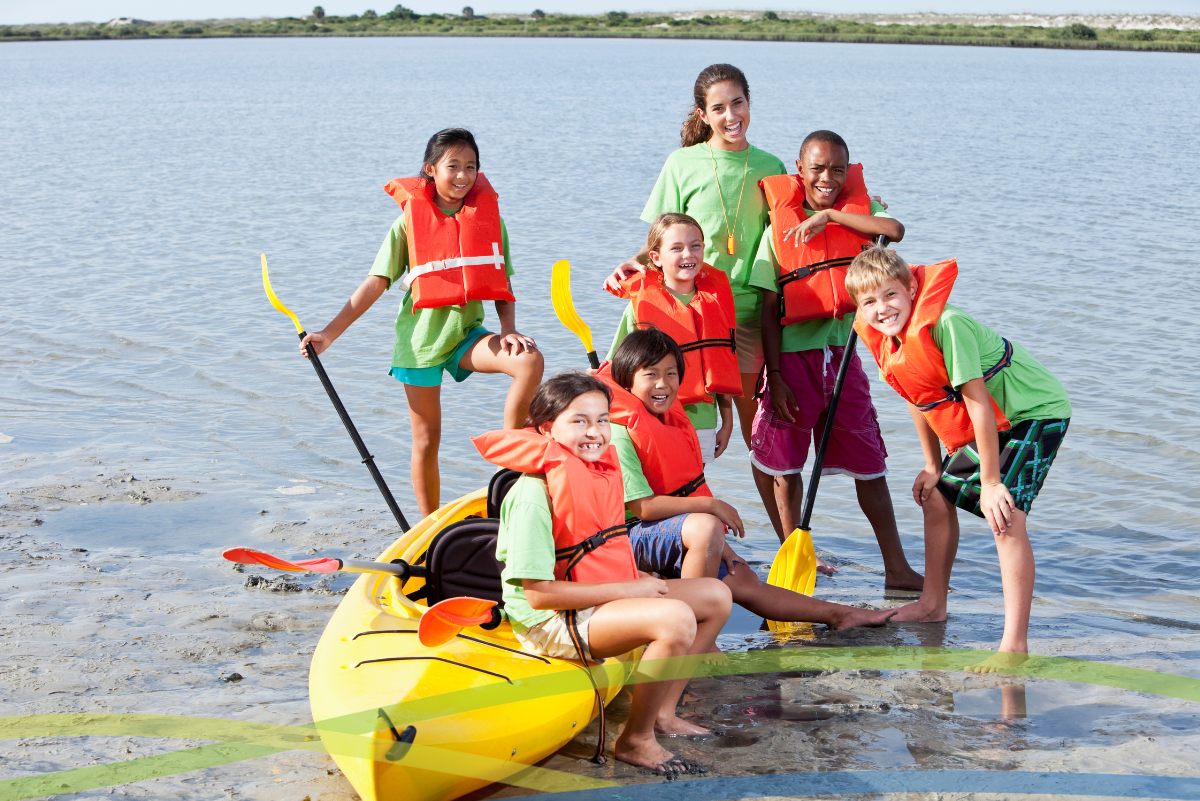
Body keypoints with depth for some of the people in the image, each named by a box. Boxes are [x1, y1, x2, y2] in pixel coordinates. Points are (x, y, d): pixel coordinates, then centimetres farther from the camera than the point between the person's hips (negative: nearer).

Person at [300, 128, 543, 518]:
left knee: (530, 360, -26)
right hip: (421, 337, -2)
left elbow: (502, 287, 4)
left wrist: (508, 331, -15)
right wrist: (329, 333, -9)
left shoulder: (489, 219, 2)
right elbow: (375, 284, -4)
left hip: (466, 332, 2)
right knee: (427, 439, 4)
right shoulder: (409, 222, -4)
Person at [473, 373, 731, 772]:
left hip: (606, 597, 10)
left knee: (715, 595, 7)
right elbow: (538, 592, -24)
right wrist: (625, 590, -21)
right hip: (549, 621, -10)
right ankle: (635, 739, -13)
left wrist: (640, 580, 1)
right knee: (675, 618, -30)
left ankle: (662, 711, 11)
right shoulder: (533, 495, -21)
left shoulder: (600, 474, 8)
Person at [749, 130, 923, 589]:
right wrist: (775, 376, -9)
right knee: (783, 464, 4)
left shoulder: (859, 210, 4)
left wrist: (830, 214, -17)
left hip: (843, 354, 2)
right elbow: (769, 310, -3)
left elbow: (894, 230, -20)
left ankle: (897, 568, 10)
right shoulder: (780, 226, -2)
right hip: (794, 356, -1)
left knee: (869, 464, 5)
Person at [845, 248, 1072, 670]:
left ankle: (1014, 644, -25)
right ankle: (933, 604, 37)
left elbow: (977, 401, -29)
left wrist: (990, 481, -25)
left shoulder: (945, 326, -31)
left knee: (1006, 516, -23)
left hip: (1034, 413, -9)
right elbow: (920, 400, 11)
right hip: (986, 425, 10)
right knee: (937, 497, 17)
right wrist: (933, 467, 13)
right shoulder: (887, 342, -5)